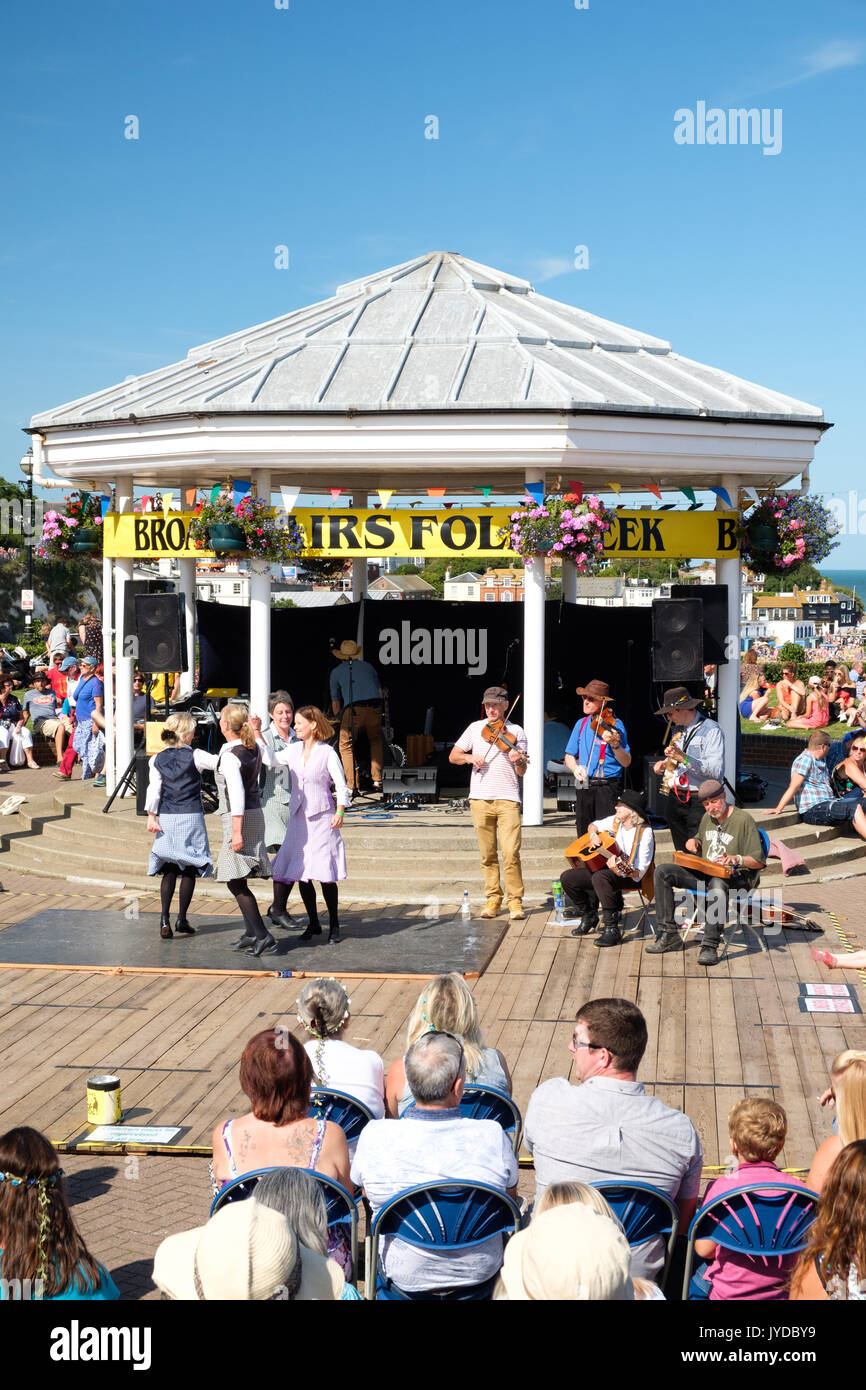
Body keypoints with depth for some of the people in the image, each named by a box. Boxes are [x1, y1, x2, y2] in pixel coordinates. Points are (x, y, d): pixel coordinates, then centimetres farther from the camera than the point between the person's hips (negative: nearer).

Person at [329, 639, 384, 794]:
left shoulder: (336, 672, 19)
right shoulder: (368, 666, 26)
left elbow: (335, 702, 19)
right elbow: (380, 692, 23)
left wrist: (339, 719, 31)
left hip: (353, 709, -2)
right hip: (374, 707, 3)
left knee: (346, 746, 11)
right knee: (376, 742, 24)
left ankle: (351, 786, 0)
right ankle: (377, 781, 16)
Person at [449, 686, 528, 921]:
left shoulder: (516, 732, 6)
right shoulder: (475, 728, 11)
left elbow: (522, 772, 4)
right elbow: (453, 756, 13)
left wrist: (518, 761, -19)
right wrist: (469, 757, -7)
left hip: (507, 799, -2)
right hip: (480, 798, 2)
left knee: (511, 853, -10)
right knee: (487, 854, 5)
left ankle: (515, 901, -2)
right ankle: (493, 898, 15)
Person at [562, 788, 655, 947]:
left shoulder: (645, 832, -16)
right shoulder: (615, 821, 4)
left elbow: (640, 871, -21)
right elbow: (593, 825, 25)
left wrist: (620, 871, -40)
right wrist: (593, 836, 0)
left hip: (631, 876, -8)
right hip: (604, 867, 8)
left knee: (600, 877, -39)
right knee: (567, 877, -6)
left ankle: (612, 929, -35)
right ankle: (589, 916, 15)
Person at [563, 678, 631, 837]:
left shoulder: (614, 724, -4)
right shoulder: (581, 724, 12)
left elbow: (626, 762, -8)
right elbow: (569, 756, 16)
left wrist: (614, 744, -26)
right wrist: (575, 767, -6)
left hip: (608, 788, -5)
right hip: (583, 787, 5)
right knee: (584, 835, 7)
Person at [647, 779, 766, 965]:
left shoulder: (743, 820, -9)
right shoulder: (707, 818, 12)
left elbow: (759, 861, -12)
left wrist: (737, 859, -30)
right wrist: (694, 842, 9)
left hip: (736, 878, -7)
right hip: (705, 873, 7)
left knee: (718, 884, -44)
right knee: (662, 872, -11)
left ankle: (710, 946, -43)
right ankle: (669, 934, -13)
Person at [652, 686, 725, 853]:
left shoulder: (711, 730, -10)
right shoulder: (678, 730, 16)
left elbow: (717, 771, -21)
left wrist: (684, 758, -28)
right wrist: (663, 764, 10)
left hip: (698, 803, -8)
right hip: (674, 800, 8)